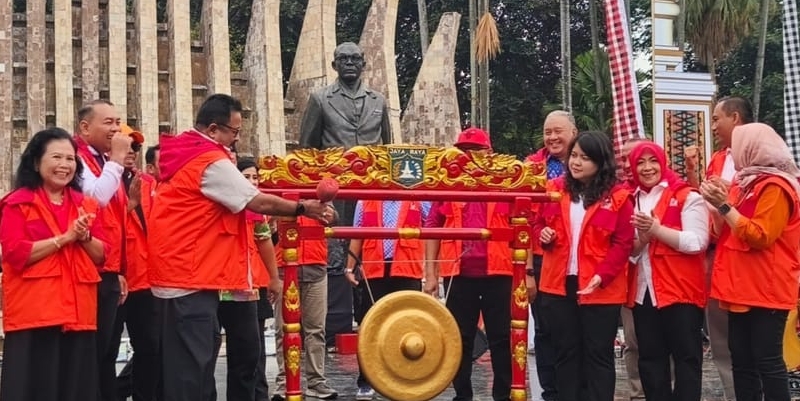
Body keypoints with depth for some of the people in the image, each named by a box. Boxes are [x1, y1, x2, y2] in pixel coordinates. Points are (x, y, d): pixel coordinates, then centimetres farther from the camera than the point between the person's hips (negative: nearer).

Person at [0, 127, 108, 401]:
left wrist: (85, 237, -8)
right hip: (33, 314, -5)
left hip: (78, 313, 5)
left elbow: (101, 256, 12)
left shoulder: (86, 205, 15)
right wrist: (65, 237, -14)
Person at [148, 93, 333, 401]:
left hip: (176, 273, 10)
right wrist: (304, 209, -2)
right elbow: (260, 203, -13)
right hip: (191, 277, -10)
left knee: (180, 364, 15)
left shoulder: (183, 154, 13)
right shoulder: (212, 162, -15)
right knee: (191, 365, -6)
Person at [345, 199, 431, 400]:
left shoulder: (419, 199, 8)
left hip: (408, 272, -1)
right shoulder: (365, 201, 12)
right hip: (374, 272, 1)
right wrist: (350, 267, 9)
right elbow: (357, 236, 15)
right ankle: (365, 382, 14)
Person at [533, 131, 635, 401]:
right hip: (559, 285, 4)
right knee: (566, 352, 12)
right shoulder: (555, 190, 5)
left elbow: (623, 244, -8)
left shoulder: (618, 197, -6)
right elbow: (538, 225, 16)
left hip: (601, 289, -4)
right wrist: (543, 235, -8)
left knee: (599, 355, 5)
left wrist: (602, 275, -19)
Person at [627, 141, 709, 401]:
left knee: (686, 357, 0)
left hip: (681, 289, -5)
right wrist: (641, 239, -9)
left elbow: (697, 242, -14)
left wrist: (657, 229, -19)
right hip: (642, 291, 5)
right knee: (650, 358, 10)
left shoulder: (686, 196, -3)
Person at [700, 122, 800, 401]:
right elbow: (724, 233, 18)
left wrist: (724, 205, -17)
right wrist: (717, 203, 0)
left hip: (765, 290, -9)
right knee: (741, 361, 9)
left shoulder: (774, 187, -11)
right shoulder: (746, 183, 16)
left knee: (767, 361, -6)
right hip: (743, 289, 9)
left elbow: (760, 236, -20)